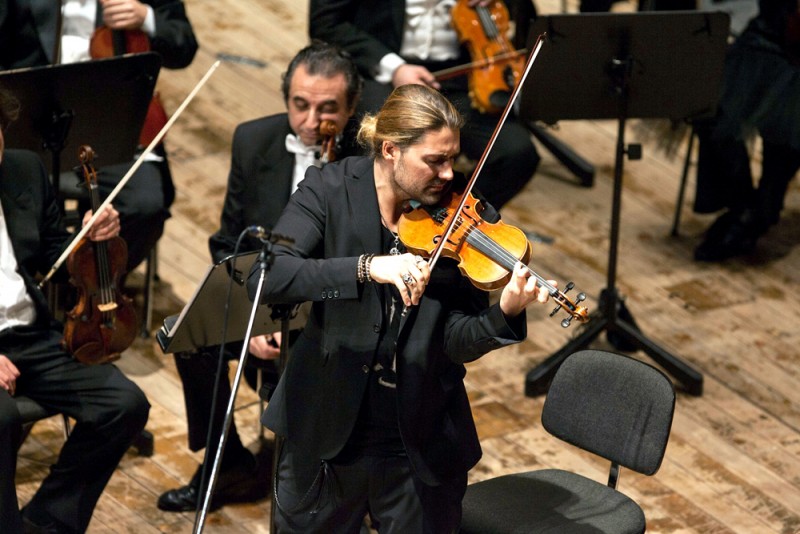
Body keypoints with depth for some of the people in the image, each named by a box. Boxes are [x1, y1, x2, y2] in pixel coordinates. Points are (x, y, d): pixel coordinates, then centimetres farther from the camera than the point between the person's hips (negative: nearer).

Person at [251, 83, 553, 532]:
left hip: (422, 444, 1)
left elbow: (459, 343, -11)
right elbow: (264, 279, -24)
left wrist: (506, 314, -31)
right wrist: (368, 267, -35)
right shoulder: (331, 190, -9)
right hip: (327, 431, 0)